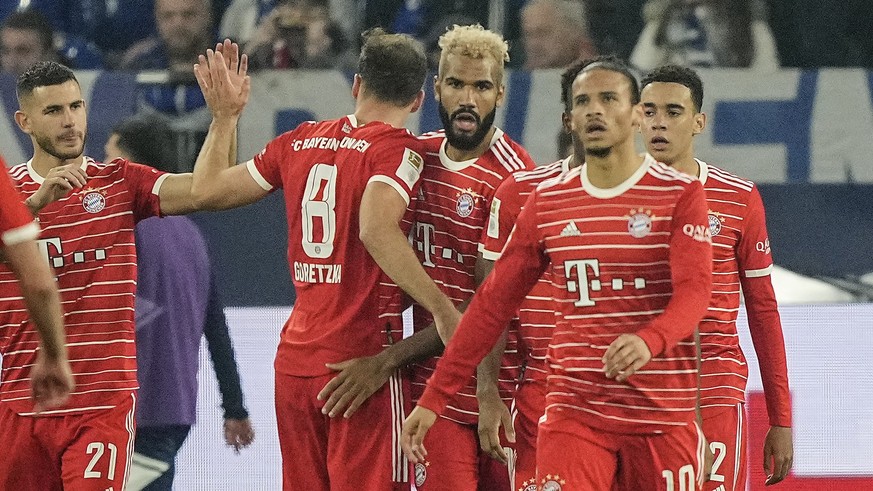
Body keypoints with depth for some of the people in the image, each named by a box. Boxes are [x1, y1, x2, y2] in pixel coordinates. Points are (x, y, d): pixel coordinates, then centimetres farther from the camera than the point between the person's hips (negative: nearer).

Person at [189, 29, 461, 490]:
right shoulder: (396, 149, -8)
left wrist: (224, 117, 33)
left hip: (293, 361, 6)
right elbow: (375, 229, -26)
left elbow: (208, 189, 19)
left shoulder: (300, 141, 10)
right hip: (361, 357, -6)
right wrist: (442, 309, -25)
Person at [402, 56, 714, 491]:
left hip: (662, 417, -2)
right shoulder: (546, 203, 9)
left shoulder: (679, 194, -2)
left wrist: (650, 340, -38)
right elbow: (493, 304, 11)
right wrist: (433, 398, 6)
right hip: (573, 415, 2)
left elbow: (694, 289, -15)